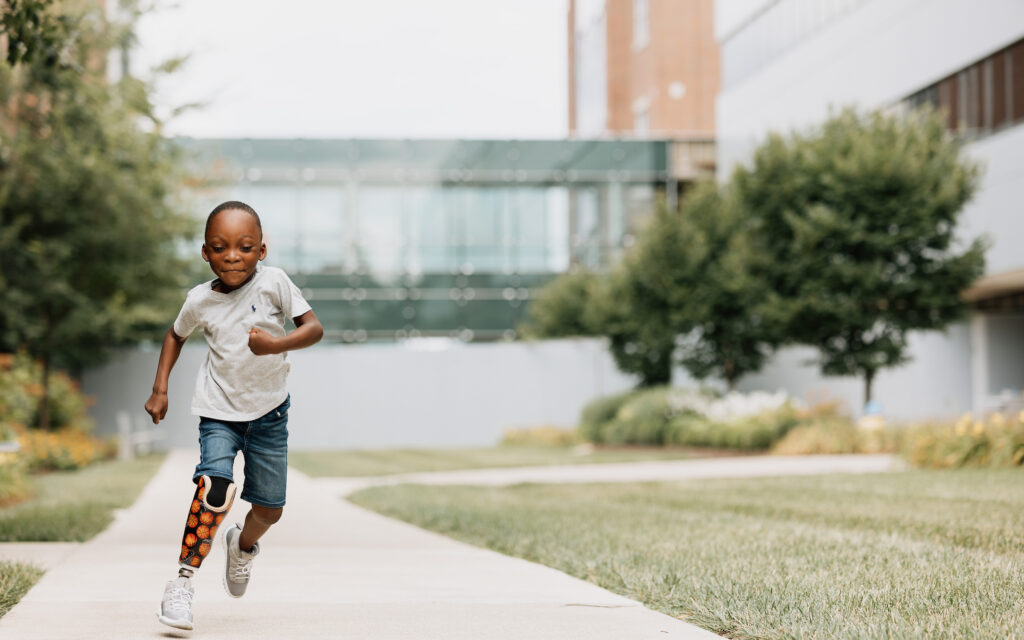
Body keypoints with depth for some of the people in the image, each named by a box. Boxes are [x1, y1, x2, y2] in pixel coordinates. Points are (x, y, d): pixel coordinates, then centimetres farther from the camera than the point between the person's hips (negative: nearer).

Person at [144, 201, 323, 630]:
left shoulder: (273, 282, -14)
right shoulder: (200, 301, -7)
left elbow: (314, 328, -16)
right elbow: (176, 336, 13)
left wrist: (276, 344, -34)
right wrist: (160, 389, 6)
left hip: (268, 411, 1)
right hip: (219, 411, -1)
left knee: (269, 508, 6)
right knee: (214, 486, -25)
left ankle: (243, 546, 42)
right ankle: (182, 582, -18)